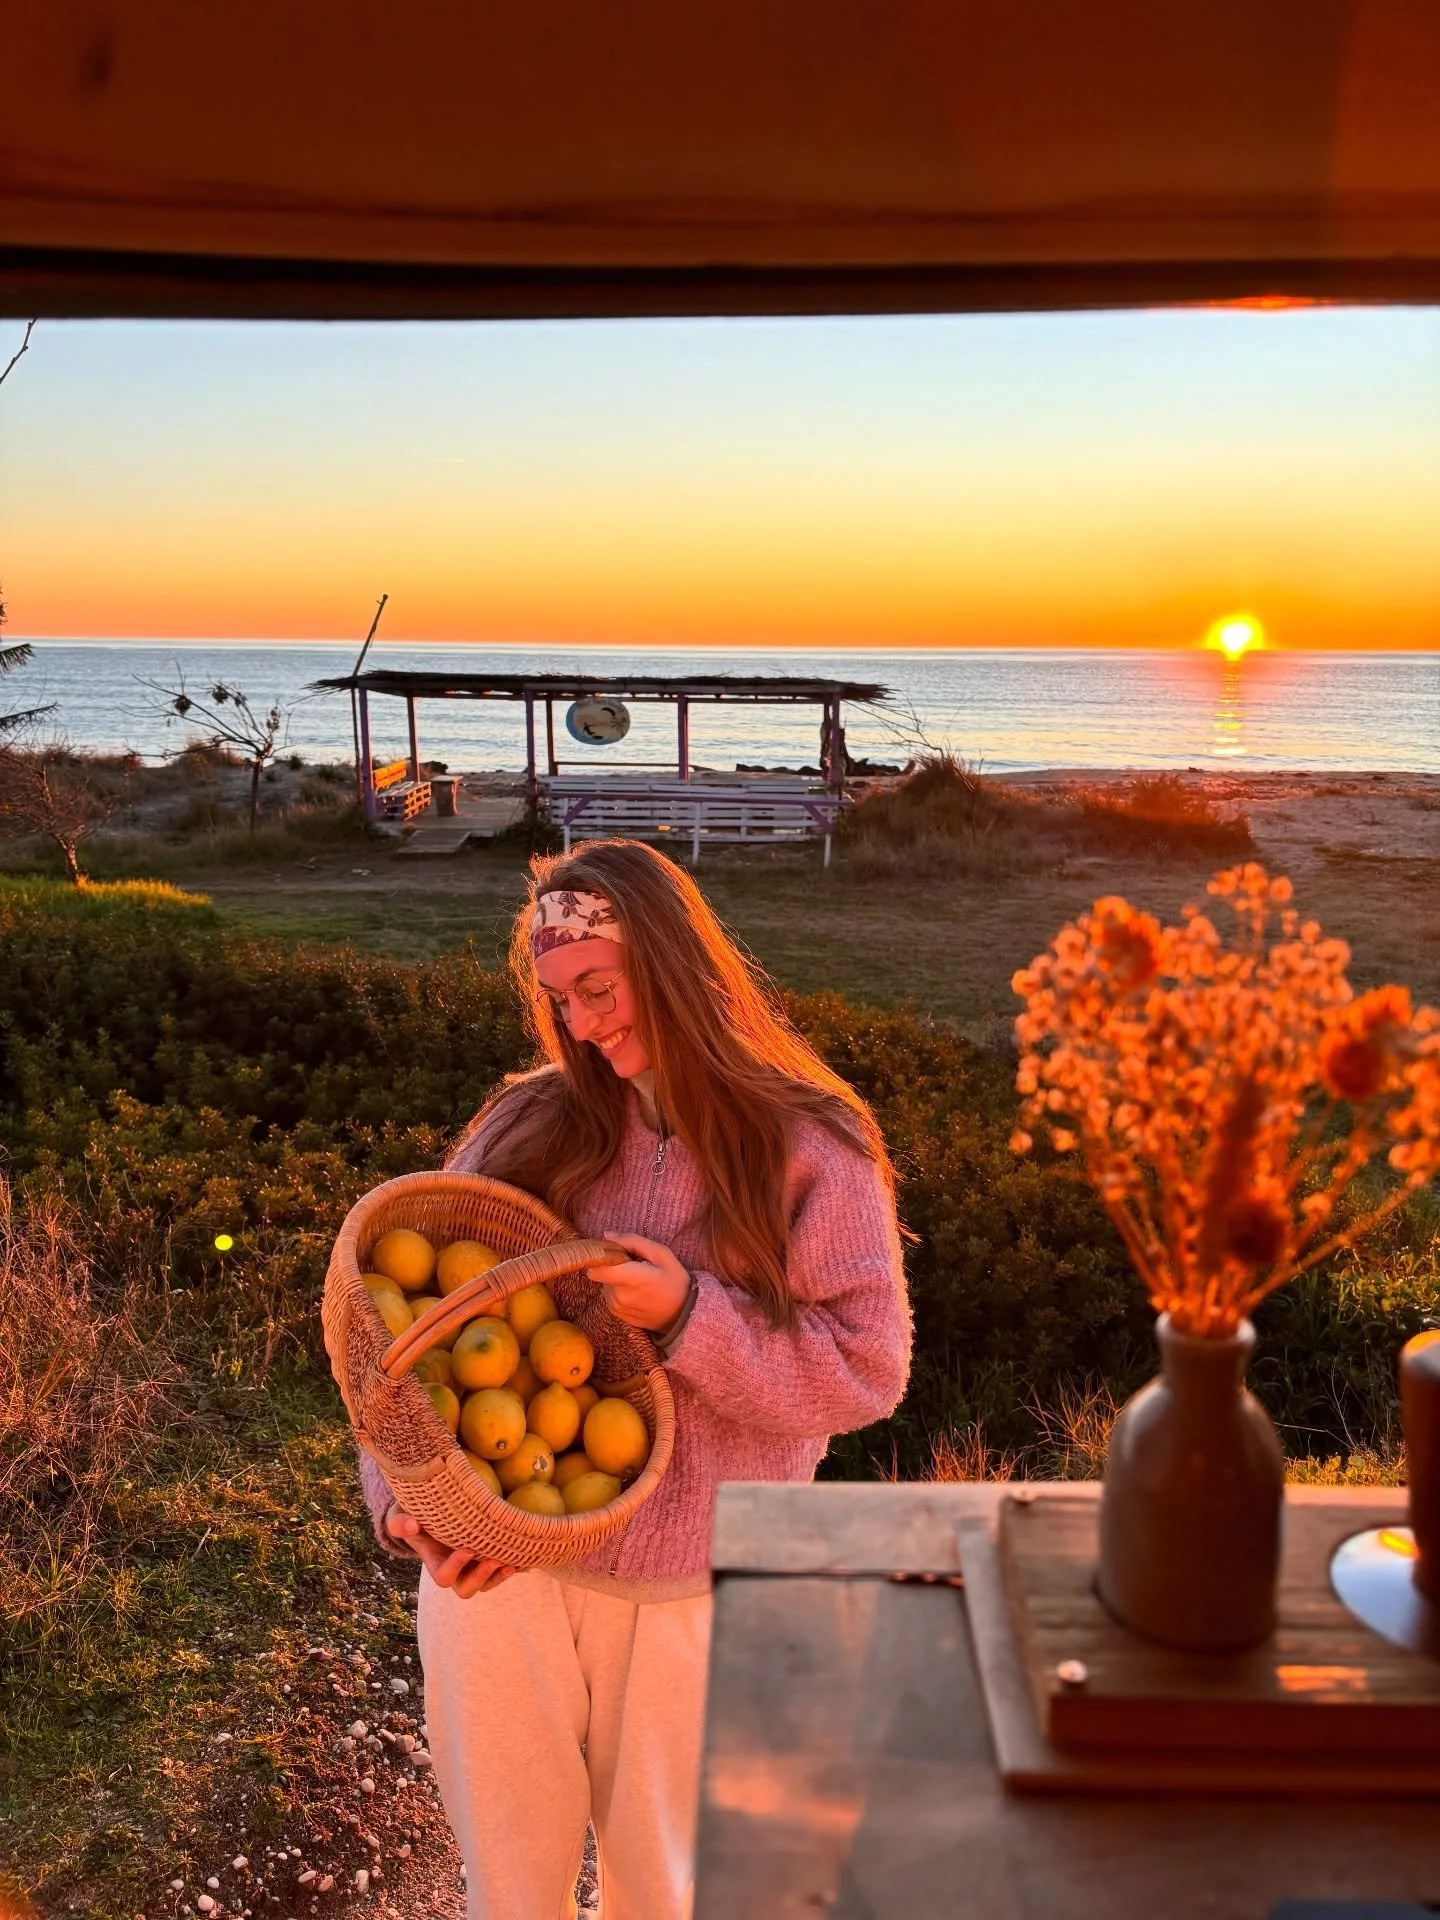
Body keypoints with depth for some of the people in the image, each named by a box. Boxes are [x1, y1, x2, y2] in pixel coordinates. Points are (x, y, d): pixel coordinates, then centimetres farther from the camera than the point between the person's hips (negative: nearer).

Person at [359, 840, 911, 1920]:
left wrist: (687, 1316, -22)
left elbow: (867, 1373, -11)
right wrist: (404, 1501, -17)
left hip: (684, 1590, -2)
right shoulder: (529, 1126, -1)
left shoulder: (811, 1150, -9)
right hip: (490, 1562, 3)